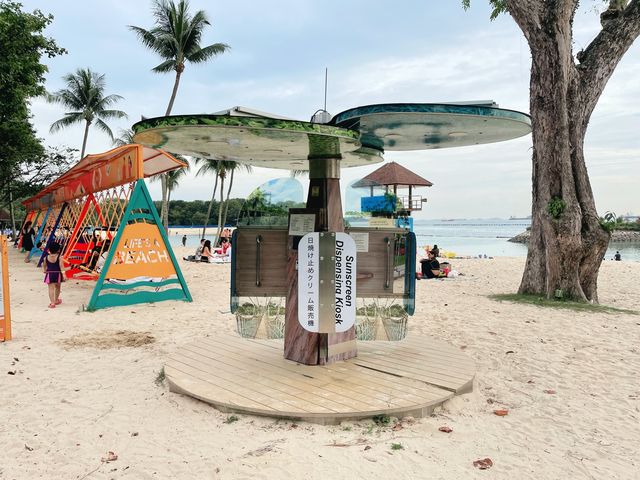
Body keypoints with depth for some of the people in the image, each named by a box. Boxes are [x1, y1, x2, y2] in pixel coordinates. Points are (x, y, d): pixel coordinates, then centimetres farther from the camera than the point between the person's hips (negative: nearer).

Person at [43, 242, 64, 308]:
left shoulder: (47, 257, -1)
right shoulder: (59, 257, -10)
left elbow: (44, 266, 13)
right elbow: (61, 266, -15)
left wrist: (45, 270, 32)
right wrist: (63, 274, -15)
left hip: (49, 274, 0)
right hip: (57, 274, 0)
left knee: (51, 288, -3)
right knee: (57, 287, 21)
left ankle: (52, 302, -11)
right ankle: (56, 300, 36)